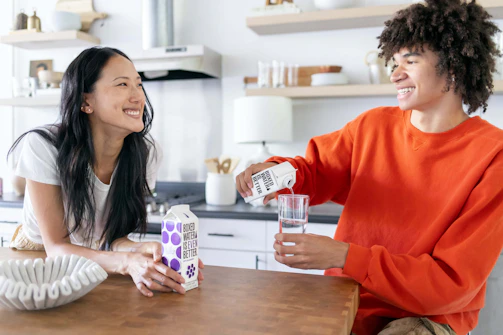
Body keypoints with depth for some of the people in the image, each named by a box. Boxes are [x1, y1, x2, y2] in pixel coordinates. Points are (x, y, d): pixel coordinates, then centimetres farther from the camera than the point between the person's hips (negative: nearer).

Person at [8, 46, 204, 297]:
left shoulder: (146, 153, -17)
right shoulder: (43, 147, -24)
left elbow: (114, 236, -10)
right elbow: (56, 247, -22)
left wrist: (140, 251, -33)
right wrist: (127, 262, -40)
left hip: (95, 263, 2)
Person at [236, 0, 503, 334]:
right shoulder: (374, 125, -1)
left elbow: (453, 283, -16)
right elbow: (317, 170, 10)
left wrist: (342, 255, -26)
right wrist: (276, 171, -14)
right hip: (345, 303, 3)